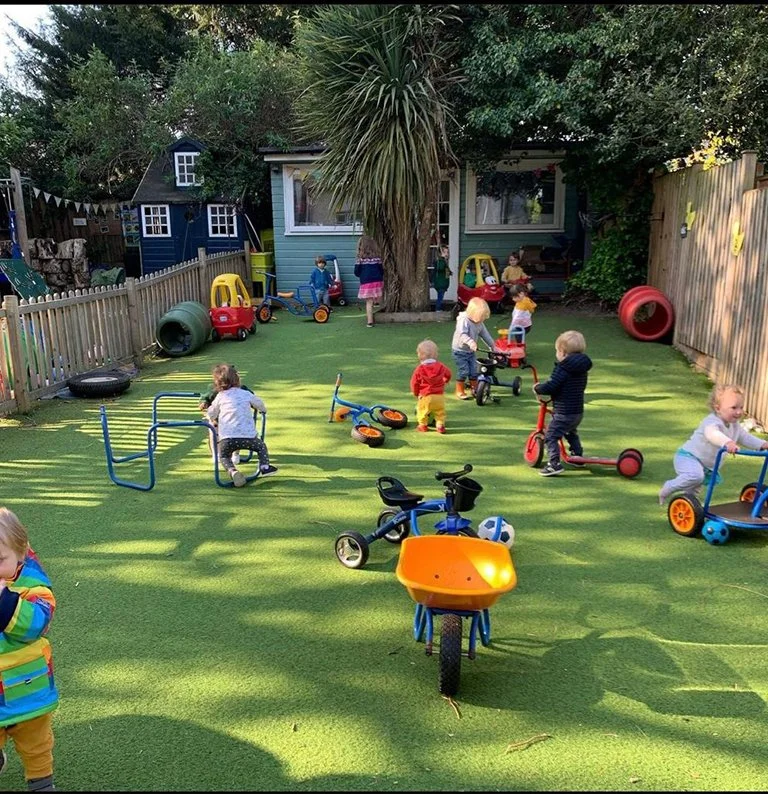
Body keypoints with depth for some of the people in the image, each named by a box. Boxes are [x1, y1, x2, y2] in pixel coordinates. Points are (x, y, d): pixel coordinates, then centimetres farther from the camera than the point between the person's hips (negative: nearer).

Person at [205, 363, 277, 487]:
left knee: (223, 456, 21)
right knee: (261, 447, 26)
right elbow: (259, 404, 28)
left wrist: (214, 419, 46)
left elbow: (211, 414, 22)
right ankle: (264, 467, 7)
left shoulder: (220, 397, 12)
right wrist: (263, 410, 51)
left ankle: (232, 471, -7)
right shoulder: (246, 394, 14)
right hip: (248, 435, 1)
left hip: (226, 438, 0)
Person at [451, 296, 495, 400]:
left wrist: (493, 346, 12)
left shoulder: (480, 323, 1)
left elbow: (486, 335, 11)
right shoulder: (464, 321, -22)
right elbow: (462, 334, -37)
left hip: (471, 351, 7)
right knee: (463, 371, -9)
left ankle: (474, 390, 20)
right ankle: (460, 392, 3)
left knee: (474, 371, 5)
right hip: (459, 351, -7)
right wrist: (470, 342, -53)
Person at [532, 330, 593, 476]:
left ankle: (555, 464, -13)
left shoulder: (562, 369, -19)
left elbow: (550, 387, -26)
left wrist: (537, 388, -6)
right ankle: (578, 457, 41)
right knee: (571, 434, 32)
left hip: (564, 413, -9)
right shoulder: (582, 369, 8)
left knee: (550, 437, -6)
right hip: (578, 411, 9)